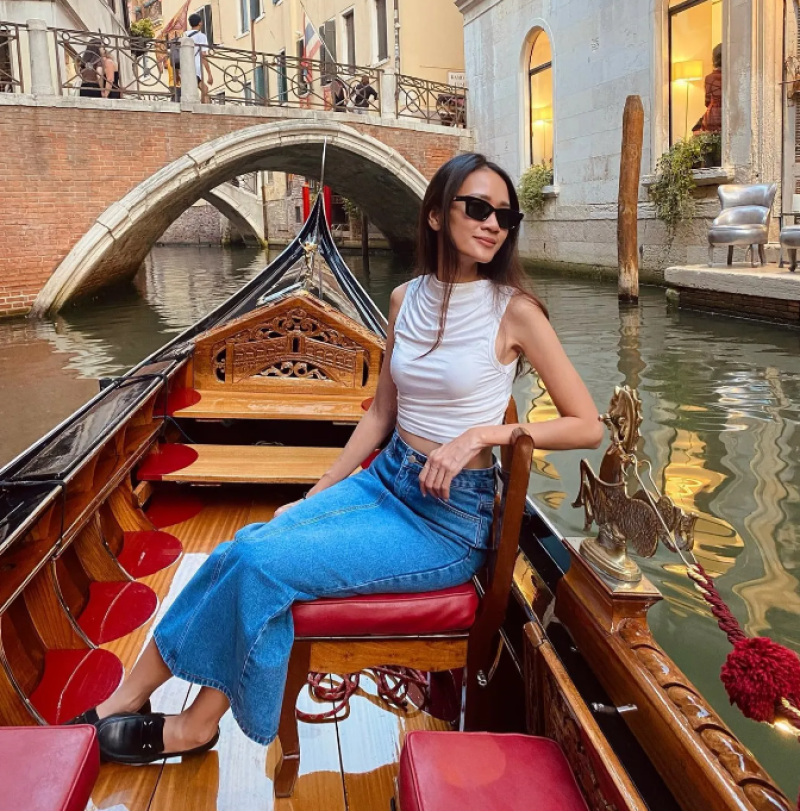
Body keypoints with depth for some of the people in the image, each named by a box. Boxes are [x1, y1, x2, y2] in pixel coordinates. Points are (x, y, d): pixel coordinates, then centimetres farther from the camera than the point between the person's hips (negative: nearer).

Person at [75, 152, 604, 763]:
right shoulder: (407, 299, 5)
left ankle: (199, 723, 6)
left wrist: (484, 432, -20)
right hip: (385, 482, 5)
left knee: (263, 562, -17)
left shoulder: (514, 311, -12)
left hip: (451, 517, -5)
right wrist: (315, 498, 10)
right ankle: (124, 700, 5)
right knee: (244, 547, -13)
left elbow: (589, 426, -9)